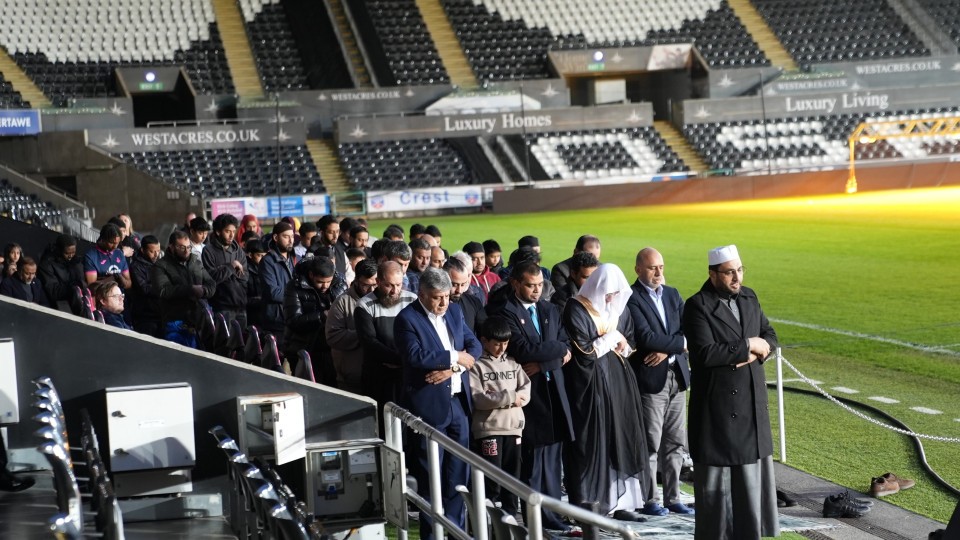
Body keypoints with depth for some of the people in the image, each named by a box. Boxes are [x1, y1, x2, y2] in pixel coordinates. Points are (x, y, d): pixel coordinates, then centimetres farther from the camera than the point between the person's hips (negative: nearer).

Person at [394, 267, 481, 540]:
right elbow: (416, 355, -23)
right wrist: (455, 357, -13)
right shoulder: (407, 319, -10)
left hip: (458, 402, 6)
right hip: (429, 405, -6)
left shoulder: (454, 311, 11)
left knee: (458, 472, 11)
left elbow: (474, 345, 6)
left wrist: (453, 368, -12)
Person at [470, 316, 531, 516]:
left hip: (513, 426, 5)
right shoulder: (477, 365, -3)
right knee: (491, 477, -4)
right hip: (488, 428, -5)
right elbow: (477, 398, -13)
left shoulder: (512, 363, 13)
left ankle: (509, 517, 18)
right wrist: (509, 397, -15)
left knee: (512, 476, 10)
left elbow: (526, 391, 6)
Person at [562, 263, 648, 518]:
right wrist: (612, 338, -6)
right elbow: (583, 350, -14)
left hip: (617, 381, 6)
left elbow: (630, 341, 20)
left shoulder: (619, 307, 10)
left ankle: (620, 502, 10)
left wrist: (622, 346, -3)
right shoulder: (576, 310, -9)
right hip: (589, 383, -6)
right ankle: (586, 505, 3)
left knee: (621, 439, 5)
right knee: (591, 442, -3)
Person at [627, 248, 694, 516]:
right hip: (651, 379, -7)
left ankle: (672, 498, 18)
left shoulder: (672, 294, 13)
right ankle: (650, 500, 7)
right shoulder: (631, 298, -9)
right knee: (651, 444, -2)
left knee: (675, 443, 10)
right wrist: (679, 344, -9)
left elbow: (687, 331, 4)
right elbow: (646, 337, -19)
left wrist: (666, 350, -13)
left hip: (677, 376, 7)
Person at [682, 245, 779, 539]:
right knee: (716, 470, 1)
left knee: (753, 468, 10)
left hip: (752, 403, 6)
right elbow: (705, 353, -23)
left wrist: (756, 352, -10)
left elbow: (769, 335, 12)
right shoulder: (697, 306, -13)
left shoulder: (749, 297, 8)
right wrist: (747, 346, -17)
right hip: (716, 403, -6)